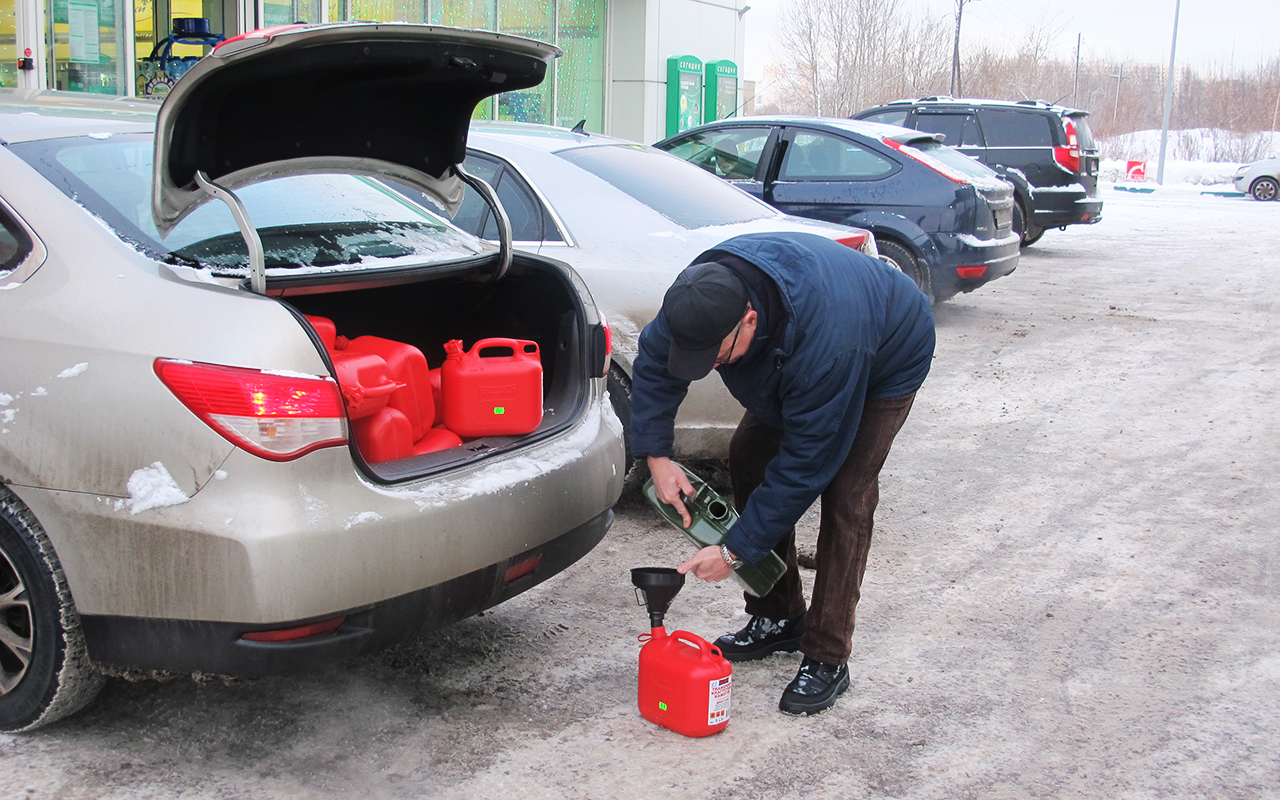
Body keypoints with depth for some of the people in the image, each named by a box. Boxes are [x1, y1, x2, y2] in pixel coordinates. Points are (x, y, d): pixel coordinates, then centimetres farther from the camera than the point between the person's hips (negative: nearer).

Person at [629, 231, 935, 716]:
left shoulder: (825, 345, -47)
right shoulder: (703, 291, -29)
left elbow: (805, 463, -37)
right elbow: (653, 362, -10)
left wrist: (736, 550, -32)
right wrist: (657, 456, -21)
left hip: (886, 362, -7)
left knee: (845, 495, -19)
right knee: (748, 457, 0)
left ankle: (827, 660, -10)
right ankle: (777, 620, 12)